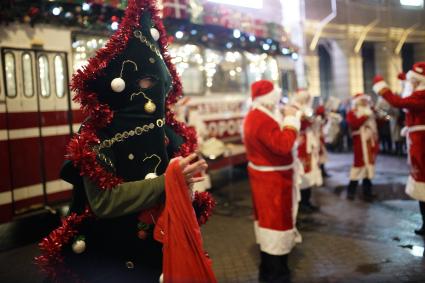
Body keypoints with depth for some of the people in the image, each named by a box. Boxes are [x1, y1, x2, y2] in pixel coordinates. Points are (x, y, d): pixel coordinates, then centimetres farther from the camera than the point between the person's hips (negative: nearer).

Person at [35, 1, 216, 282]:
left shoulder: (170, 130, 2)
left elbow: (183, 188, 7)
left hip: (165, 250, 5)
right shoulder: (99, 132, -14)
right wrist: (168, 181, -24)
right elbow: (102, 201, -23)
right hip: (115, 258, -5)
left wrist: (185, 183, -16)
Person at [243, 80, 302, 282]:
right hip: (274, 178, -11)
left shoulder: (255, 116, 9)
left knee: (268, 216, 18)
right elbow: (283, 145, -32)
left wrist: (285, 119, 2)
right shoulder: (263, 120, -25)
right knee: (276, 218, -1)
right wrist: (291, 120, -22)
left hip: (265, 175, 11)